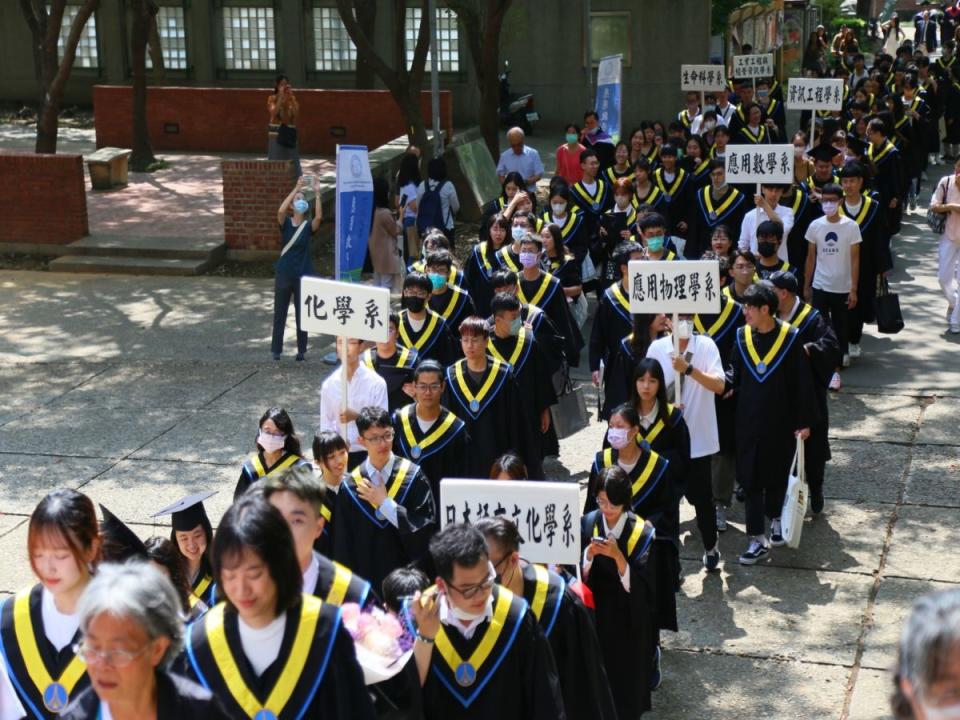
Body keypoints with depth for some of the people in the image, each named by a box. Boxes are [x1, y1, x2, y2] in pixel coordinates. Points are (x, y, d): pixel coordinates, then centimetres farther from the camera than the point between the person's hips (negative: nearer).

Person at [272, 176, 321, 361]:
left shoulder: (308, 226, -1)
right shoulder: (285, 223, -2)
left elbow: (319, 217, -22)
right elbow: (280, 211, -23)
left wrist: (317, 194, -26)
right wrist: (296, 189, -26)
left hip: (303, 276, 0)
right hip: (284, 274, 0)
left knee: (302, 314, 6)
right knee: (280, 313, 7)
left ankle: (301, 350, 16)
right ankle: (276, 349, 16)